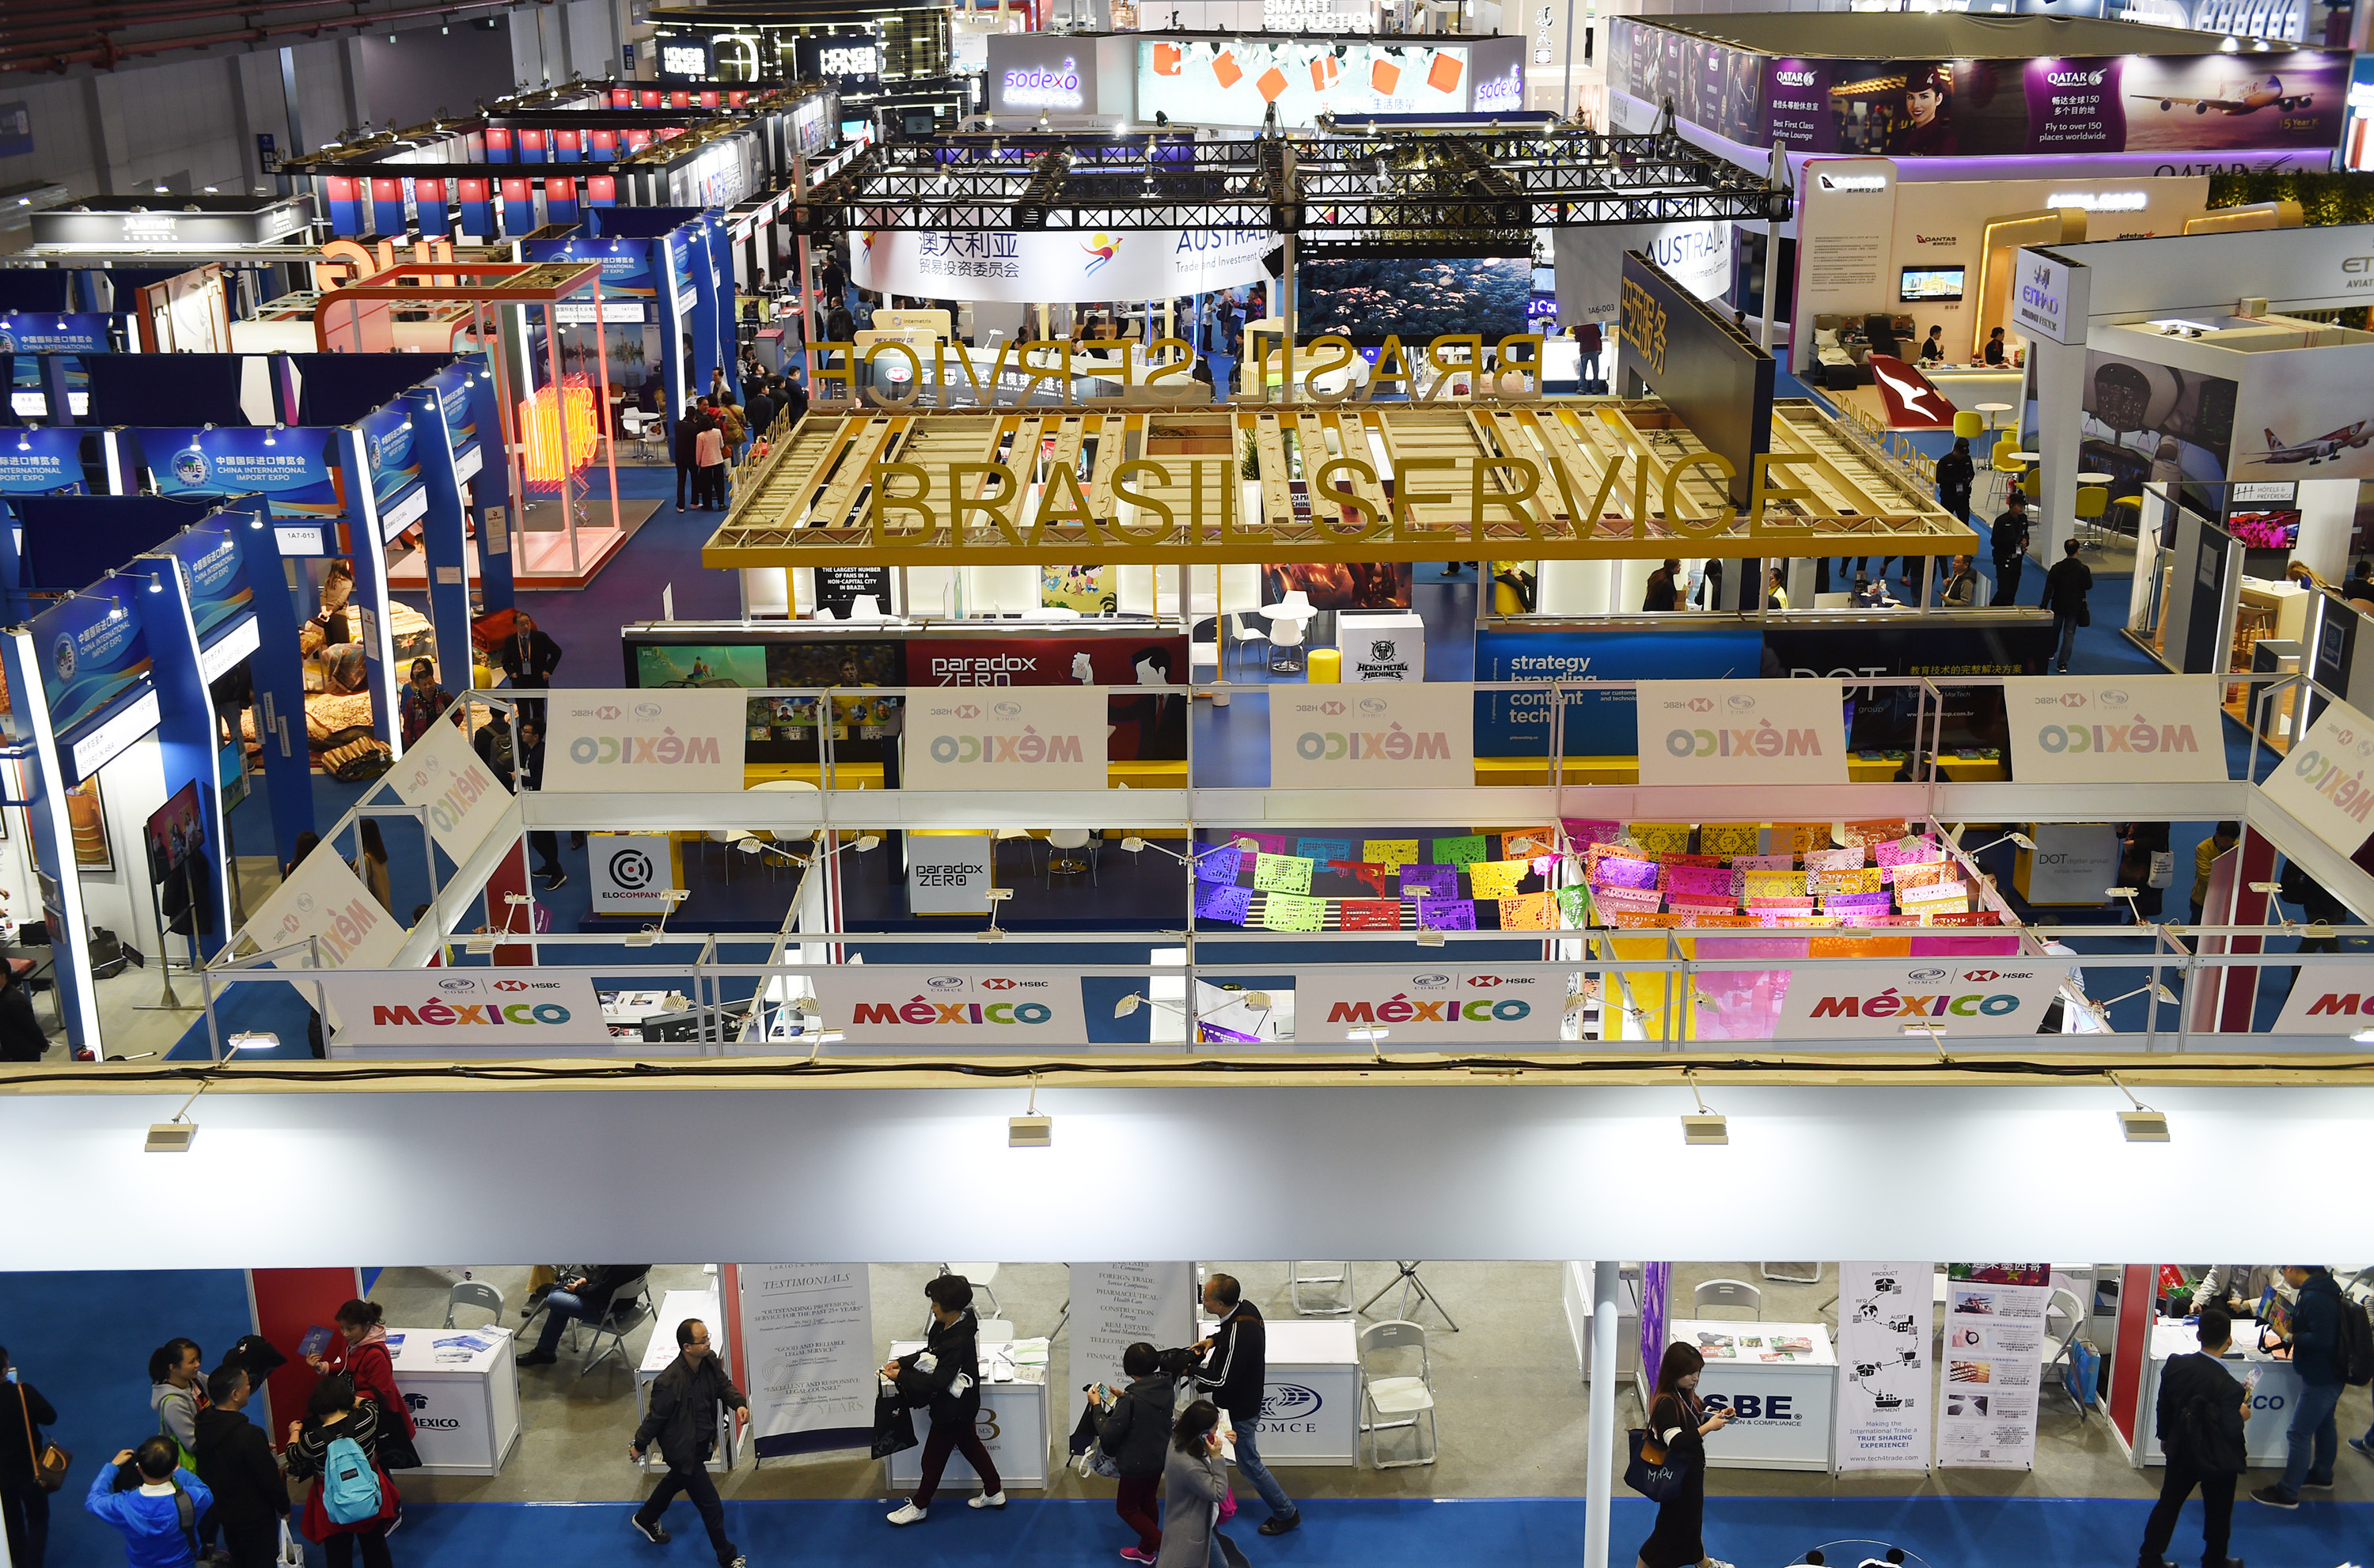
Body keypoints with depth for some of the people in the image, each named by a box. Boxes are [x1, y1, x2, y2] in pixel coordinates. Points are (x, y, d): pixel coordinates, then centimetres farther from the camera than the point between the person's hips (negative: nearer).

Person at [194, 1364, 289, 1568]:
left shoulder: (204, 1423, -10)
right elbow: (269, 1479, -24)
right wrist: (284, 1508, -5)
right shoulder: (249, 1435, -34)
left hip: (222, 1511, 7)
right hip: (254, 1517, -7)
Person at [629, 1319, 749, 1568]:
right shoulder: (669, 1382, -36)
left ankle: (645, 1520, 62)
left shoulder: (709, 1362, -15)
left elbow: (724, 1386, 2)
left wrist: (739, 1404, -18)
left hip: (701, 1441, 8)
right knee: (711, 1507, 3)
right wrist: (639, 1445, -6)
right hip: (683, 1449, -8)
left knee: (677, 1480, 35)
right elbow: (655, 1417, -22)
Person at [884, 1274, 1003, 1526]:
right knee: (970, 1445, 24)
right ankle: (994, 1493, 38)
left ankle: (919, 1506, 27)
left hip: (952, 1408, -10)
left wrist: (901, 1377, -25)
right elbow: (929, 1353, 9)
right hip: (961, 1404, 10)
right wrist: (902, 1363, -3)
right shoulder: (945, 1326, -5)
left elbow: (938, 1381, -31)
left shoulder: (959, 1342, -34)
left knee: (933, 1457, 9)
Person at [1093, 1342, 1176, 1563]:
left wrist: (1097, 1406, -14)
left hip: (1137, 1464, -7)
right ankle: (1146, 1550, 42)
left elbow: (1107, 1436, -25)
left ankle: (1165, 1546, 7)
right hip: (1160, 1456, 8)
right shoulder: (1166, 1388, -9)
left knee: (1126, 1508, 13)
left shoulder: (1131, 1400, -30)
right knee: (1148, 1501, 26)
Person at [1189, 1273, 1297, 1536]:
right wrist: (1212, 1340, -3)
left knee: (1248, 1461, 8)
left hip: (1240, 1409, -9)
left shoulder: (1238, 1336, -37)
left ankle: (1286, 1513, 24)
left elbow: (1222, 1381, -32)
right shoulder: (1245, 1308, -10)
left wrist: (1192, 1369, -19)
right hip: (1246, 1396, 9)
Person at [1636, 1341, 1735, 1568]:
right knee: (1671, 1523, 3)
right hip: (1677, 1476, -10)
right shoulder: (1667, 1403, -29)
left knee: (1692, 1515, 29)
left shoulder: (1686, 1396, 0)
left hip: (1692, 1469, 10)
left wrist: (1717, 1416, -1)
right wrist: (1708, 1427, -36)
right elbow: (1675, 1441, -37)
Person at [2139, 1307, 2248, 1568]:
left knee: (2168, 1504, 20)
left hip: (2181, 1451, 4)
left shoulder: (2175, 1365, -16)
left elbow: (2163, 1407, -2)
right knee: (2218, 1514, 20)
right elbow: (2230, 1433, -26)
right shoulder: (2229, 1387, -31)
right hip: (2218, 1461, -4)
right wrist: (2242, 1415, -5)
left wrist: (2165, 1436, 15)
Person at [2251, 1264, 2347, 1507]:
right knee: (2324, 1425, 26)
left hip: (2319, 1379, -11)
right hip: (2330, 1375, 11)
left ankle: (2287, 1493, 4)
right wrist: (2293, 1334, 6)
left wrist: (2291, 1338, -18)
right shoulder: (2325, 1289, 5)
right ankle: (2322, 1475, 45)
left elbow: (2322, 1339, -30)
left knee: (2300, 1434, -3)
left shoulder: (2314, 1297, -27)